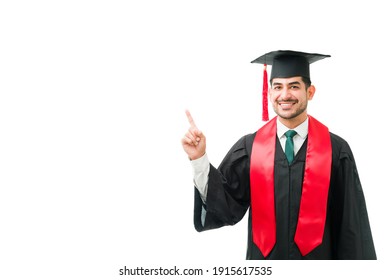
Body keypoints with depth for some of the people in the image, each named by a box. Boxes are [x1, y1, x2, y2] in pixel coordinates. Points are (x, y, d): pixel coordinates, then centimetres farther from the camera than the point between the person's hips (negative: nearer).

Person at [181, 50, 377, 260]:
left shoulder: (336, 150, -9)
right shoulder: (249, 147, -4)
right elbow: (225, 205, -9)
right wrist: (199, 159, -20)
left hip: (316, 258, -1)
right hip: (263, 259, 1)